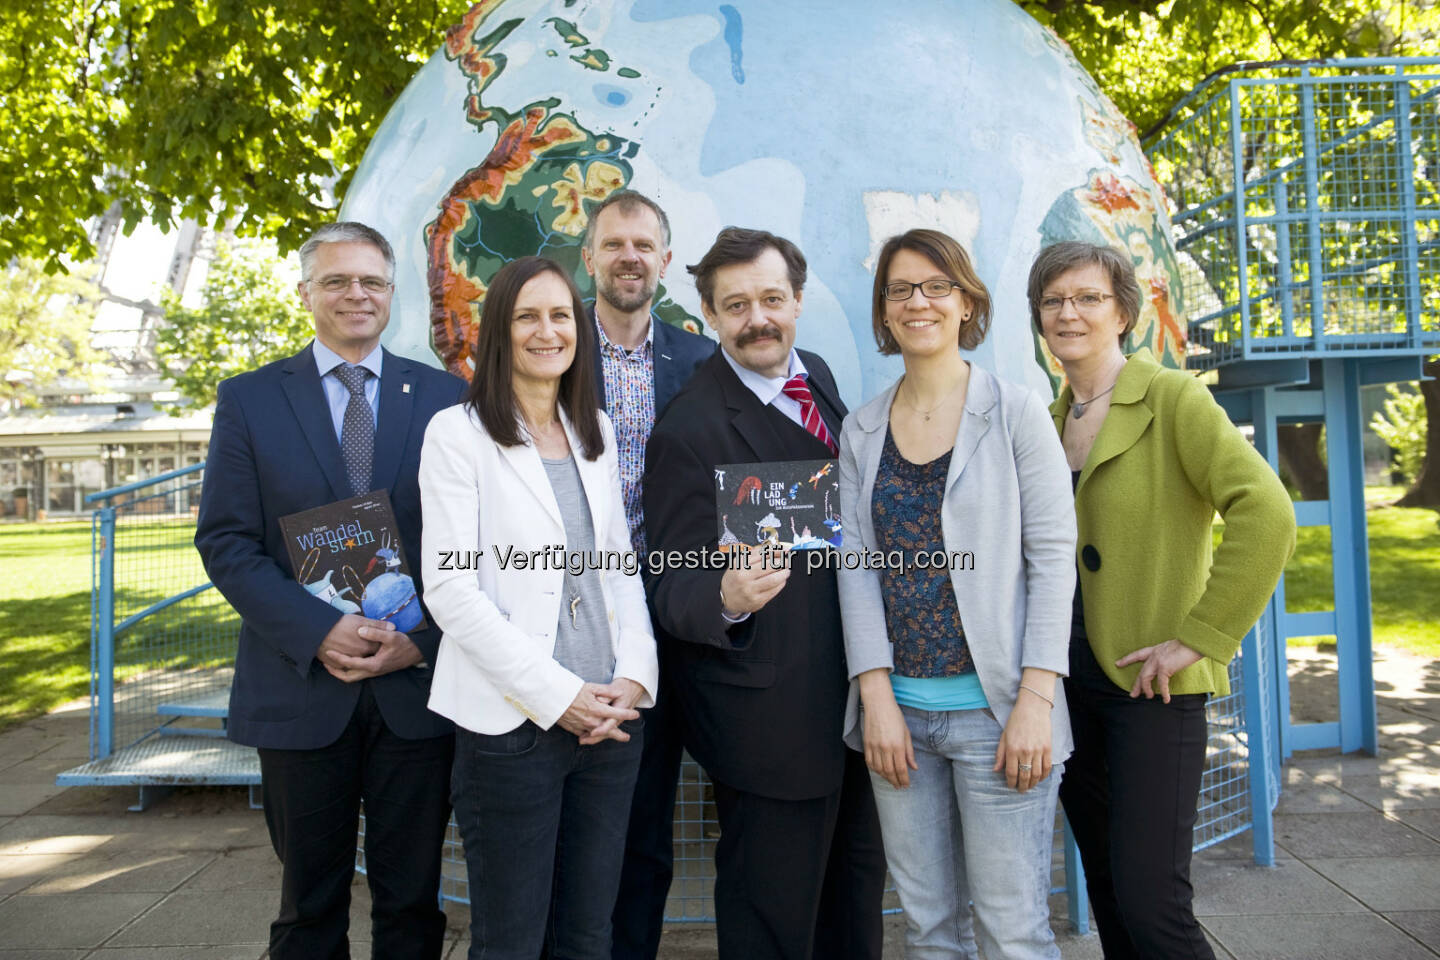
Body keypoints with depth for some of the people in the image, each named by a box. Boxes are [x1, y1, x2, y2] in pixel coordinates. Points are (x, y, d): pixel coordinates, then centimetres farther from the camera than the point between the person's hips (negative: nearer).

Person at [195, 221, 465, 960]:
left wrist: (424, 639, -11)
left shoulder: (445, 397, 4)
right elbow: (225, 542, -3)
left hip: (418, 684, 0)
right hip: (301, 686, 0)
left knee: (411, 899, 12)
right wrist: (319, 632, -15)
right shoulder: (248, 399, 4)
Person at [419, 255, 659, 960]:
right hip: (511, 723, -5)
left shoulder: (596, 432, 13)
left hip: (611, 717, 5)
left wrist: (634, 676, -2)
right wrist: (557, 694, -14)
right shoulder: (457, 433, -4)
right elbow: (448, 588, -11)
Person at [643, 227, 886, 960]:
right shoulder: (687, 432, -20)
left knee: (858, 882, 25)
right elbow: (674, 589, -18)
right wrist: (729, 598, -40)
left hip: (854, 695, 8)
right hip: (770, 716, -7)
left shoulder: (818, 376, 3)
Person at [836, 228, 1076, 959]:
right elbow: (856, 565, 3)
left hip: (995, 707, -3)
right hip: (898, 710, 3)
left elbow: (1052, 555, -5)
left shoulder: (1016, 413, -1)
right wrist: (876, 696, -5)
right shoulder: (862, 431, 8)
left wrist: (1036, 699, -12)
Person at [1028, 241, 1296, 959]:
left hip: (1148, 682, -6)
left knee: (1148, 901, -5)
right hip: (1071, 676, 6)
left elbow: (1266, 514, -20)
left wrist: (1200, 637, -18)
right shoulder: (1050, 419, 10)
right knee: (1106, 888, 16)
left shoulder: (1172, 398, -8)